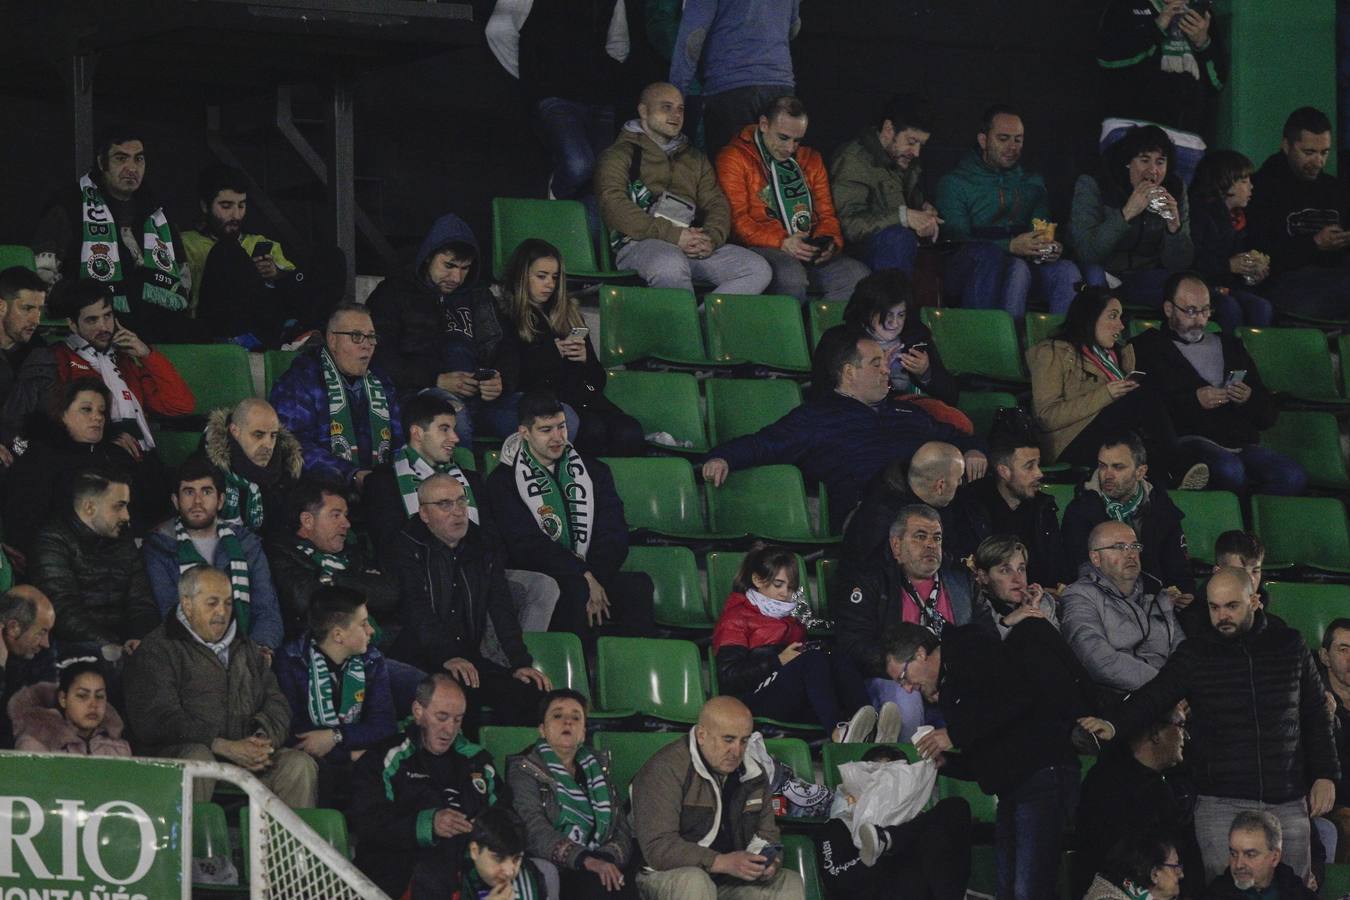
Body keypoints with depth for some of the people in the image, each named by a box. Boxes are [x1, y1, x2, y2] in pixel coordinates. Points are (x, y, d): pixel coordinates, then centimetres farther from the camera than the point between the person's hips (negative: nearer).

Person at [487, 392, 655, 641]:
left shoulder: (593, 471, 18)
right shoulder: (504, 482, 5)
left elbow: (614, 536, 7)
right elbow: (527, 545, -8)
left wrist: (595, 580, -13)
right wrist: (585, 578, -17)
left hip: (594, 580, 3)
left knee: (638, 584, -26)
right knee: (576, 590, -36)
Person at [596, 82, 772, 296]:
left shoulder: (695, 160, 31)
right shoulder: (620, 155, 12)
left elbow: (717, 205, 20)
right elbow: (614, 207, -5)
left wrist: (711, 238, -7)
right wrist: (673, 235, -15)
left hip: (693, 244, 6)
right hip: (641, 244, -6)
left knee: (758, 271, -19)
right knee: (671, 266, -41)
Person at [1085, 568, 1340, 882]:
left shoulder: (1290, 645, 6)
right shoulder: (1194, 654, 0)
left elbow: (1316, 713, 13)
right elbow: (1153, 697, -9)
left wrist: (1325, 775, 8)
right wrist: (1114, 725, -29)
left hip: (1288, 804, 2)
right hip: (1222, 805, -2)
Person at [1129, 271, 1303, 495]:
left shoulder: (1229, 345, 28)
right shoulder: (1148, 348, 12)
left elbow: (1269, 415, 25)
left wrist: (1248, 399, 3)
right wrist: (1194, 400, -11)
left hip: (1242, 443, 5)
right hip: (1189, 439, -5)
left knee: (1293, 477, -26)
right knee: (1230, 471, -40)